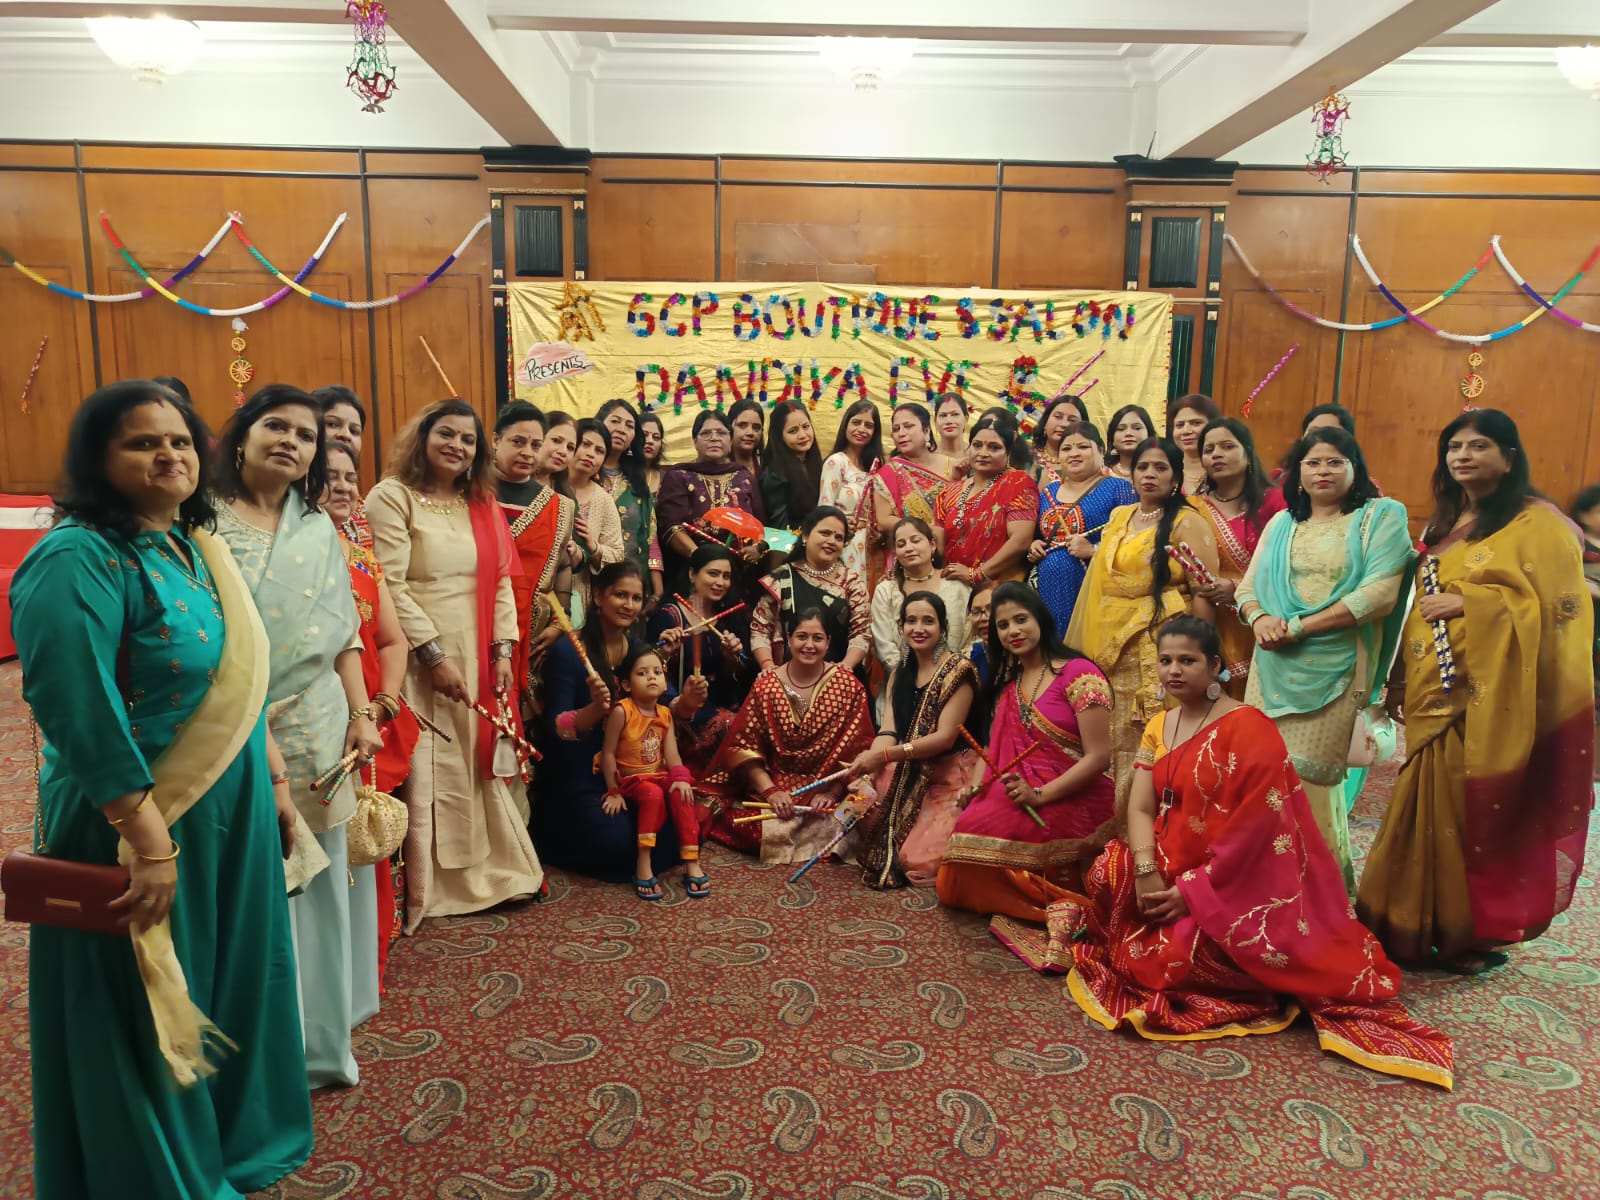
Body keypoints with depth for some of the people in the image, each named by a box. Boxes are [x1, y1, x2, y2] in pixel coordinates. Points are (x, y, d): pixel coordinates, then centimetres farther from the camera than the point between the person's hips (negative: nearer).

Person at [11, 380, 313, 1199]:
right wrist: (149, 839, -26)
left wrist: (273, 782, 13)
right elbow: (79, 714, -27)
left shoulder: (194, 545, 7)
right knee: (146, 1023, 10)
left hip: (228, 821, 8)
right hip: (138, 829, -8)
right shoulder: (78, 561, -19)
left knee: (224, 991, 22)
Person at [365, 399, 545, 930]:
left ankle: (488, 873, 26)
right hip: (421, 660, -6)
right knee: (425, 774, -1)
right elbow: (388, 586, -13)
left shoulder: (483, 504, 13)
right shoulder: (392, 496, -6)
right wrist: (434, 654, -16)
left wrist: (503, 650, 0)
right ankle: (425, 892, 11)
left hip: (480, 660, 6)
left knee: (482, 763, 12)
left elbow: (502, 582, 10)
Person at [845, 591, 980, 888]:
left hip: (947, 779, -6)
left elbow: (945, 737, -18)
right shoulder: (900, 671, 10)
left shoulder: (959, 669, -11)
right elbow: (888, 731, 0)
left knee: (921, 860, -21)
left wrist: (883, 756, -25)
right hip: (905, 777, 6)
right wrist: (867, 769, -21)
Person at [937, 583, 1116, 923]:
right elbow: (997, 749, 14)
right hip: (1016, 797, 6)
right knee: (966, 822, -21)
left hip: (1075, 803, -6)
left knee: (981, 831, -25)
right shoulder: (1007, 683, 14)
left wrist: (1040, 796, -21)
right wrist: (975, 790, -6)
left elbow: (1098, 757, -14)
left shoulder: (1079, 674, -9)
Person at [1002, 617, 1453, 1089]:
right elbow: (1140, 808, -1)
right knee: (1108, 872, -21)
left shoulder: (1248, 728, -15)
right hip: (1172, 862, 7)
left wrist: (1190, 893, -19)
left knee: (1159, 962, -24)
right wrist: (1146, 873, -20)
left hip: (1235, 884, -7)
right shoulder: (1159, 727, 8)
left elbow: (1252, 832, -20)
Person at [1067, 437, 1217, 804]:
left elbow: (1204, 592, -10)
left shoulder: (1188, 522, -4)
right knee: (1117, 741, 7)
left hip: (1161, 646, -6)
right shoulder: (1119, 518, 16)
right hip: (1115, 647, 6)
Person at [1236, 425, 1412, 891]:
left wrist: (1298, 627, -14)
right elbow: (1249, 585, 14)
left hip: (1336, 670, -5)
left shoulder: (1379, 518, 2)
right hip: (1274, 667, 5)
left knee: (1308, 775, -7)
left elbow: (1380, 594, -10)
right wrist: (1260, 617, -11)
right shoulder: (1281, 524, 19)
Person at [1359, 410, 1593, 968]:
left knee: (1479, 810, -3)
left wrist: (1467, 602, -16)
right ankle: (1423, 926, 18)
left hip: (1491, 696, -6)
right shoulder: (1443, 525, 18)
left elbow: (1555, 606, -14)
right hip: (1436, 692, 6)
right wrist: (1405, 682, 16)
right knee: (1431, 807, 7)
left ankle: (1474, 932, 12)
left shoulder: (1537, 523, -5)